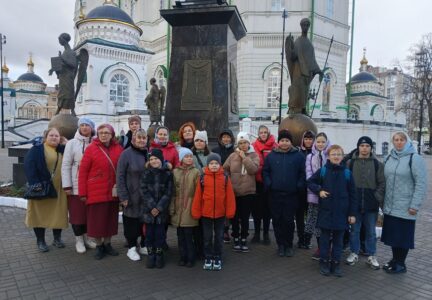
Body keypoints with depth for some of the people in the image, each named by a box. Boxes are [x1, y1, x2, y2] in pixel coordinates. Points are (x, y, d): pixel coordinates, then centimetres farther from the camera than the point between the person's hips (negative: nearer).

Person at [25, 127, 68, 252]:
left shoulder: (63, 150, 12)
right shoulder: (36, 149, -2)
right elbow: (29, 166, -11)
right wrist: (35, 184, -19)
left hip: (59, 189, 4)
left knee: (58, 213, 8)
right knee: (40, 213, 5)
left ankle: (57, 238, 23)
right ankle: (40, 241, 18)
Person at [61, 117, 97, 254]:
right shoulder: (72, 143, -4)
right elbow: (66, 166, -6)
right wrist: (67, 185, -11)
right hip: (76, 186, -3)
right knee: (77, 213, 6)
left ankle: (87, 237, 28)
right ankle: (79, 240, 20)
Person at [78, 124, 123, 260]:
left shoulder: (118, 149, 2)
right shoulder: (91, 149, -5)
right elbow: (83, 171, -6)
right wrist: (83, 193, -8)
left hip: (113, 192, 3)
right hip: (96, 192, -3)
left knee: (110, 218, 13)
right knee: (97, 219, 6)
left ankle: (107, 244, 30)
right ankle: (99, 246, 23)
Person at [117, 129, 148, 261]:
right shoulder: (126, 154, -8)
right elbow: (120, 177, -9)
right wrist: (123, 196, -12)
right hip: (132, 196, -4)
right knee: (132, 222, 7)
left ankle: (144, 245, 31)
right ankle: (131, 248, 24)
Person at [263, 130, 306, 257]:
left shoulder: (298, 156, 2)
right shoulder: (271, 155, 6)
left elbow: (302, 173, 2)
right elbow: (265, 171, 9)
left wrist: (299, 186, -8)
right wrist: (268, 184, -2)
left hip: (291, 195, -1)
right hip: (275, 194, 2)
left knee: (289, 220, 3)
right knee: (277, 220, 7)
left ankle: (288, 245, 20)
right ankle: (280, 244, 22)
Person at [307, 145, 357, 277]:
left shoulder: (347, 173, -1)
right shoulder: (322, 170, -2)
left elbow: (352, 194, 1)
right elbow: (310, 182, 9)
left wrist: (353, 213, -1)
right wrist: (319, 190, -8)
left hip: (341, 212, 1)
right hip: (326, 211, -1)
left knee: (338, 239, 10)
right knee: (325, 238, 9)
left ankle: (336, 263, 23)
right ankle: (324, 262, 21)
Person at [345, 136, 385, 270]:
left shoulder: (378, 164, 1)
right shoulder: (350, 162, 0)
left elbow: (382, 183, 1)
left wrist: (378, 198, -7)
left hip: (371, 204, 0)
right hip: (354, 203, 0)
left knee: (371, 232, 12)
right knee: (354, 230, 11)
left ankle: (371, 256, 25)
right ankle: (354, 253, 26)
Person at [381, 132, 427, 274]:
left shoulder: (415, 158, -9)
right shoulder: (389, 158, 8)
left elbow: (421, 183, -11)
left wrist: (415, 205, -14)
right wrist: (382, 201, 7)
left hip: (405, 208, -5)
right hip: (390, 207, 5)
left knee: (403, 235, 6)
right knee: (392, 234, 13)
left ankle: (400, 264, 20)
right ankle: (395, 260, 29)